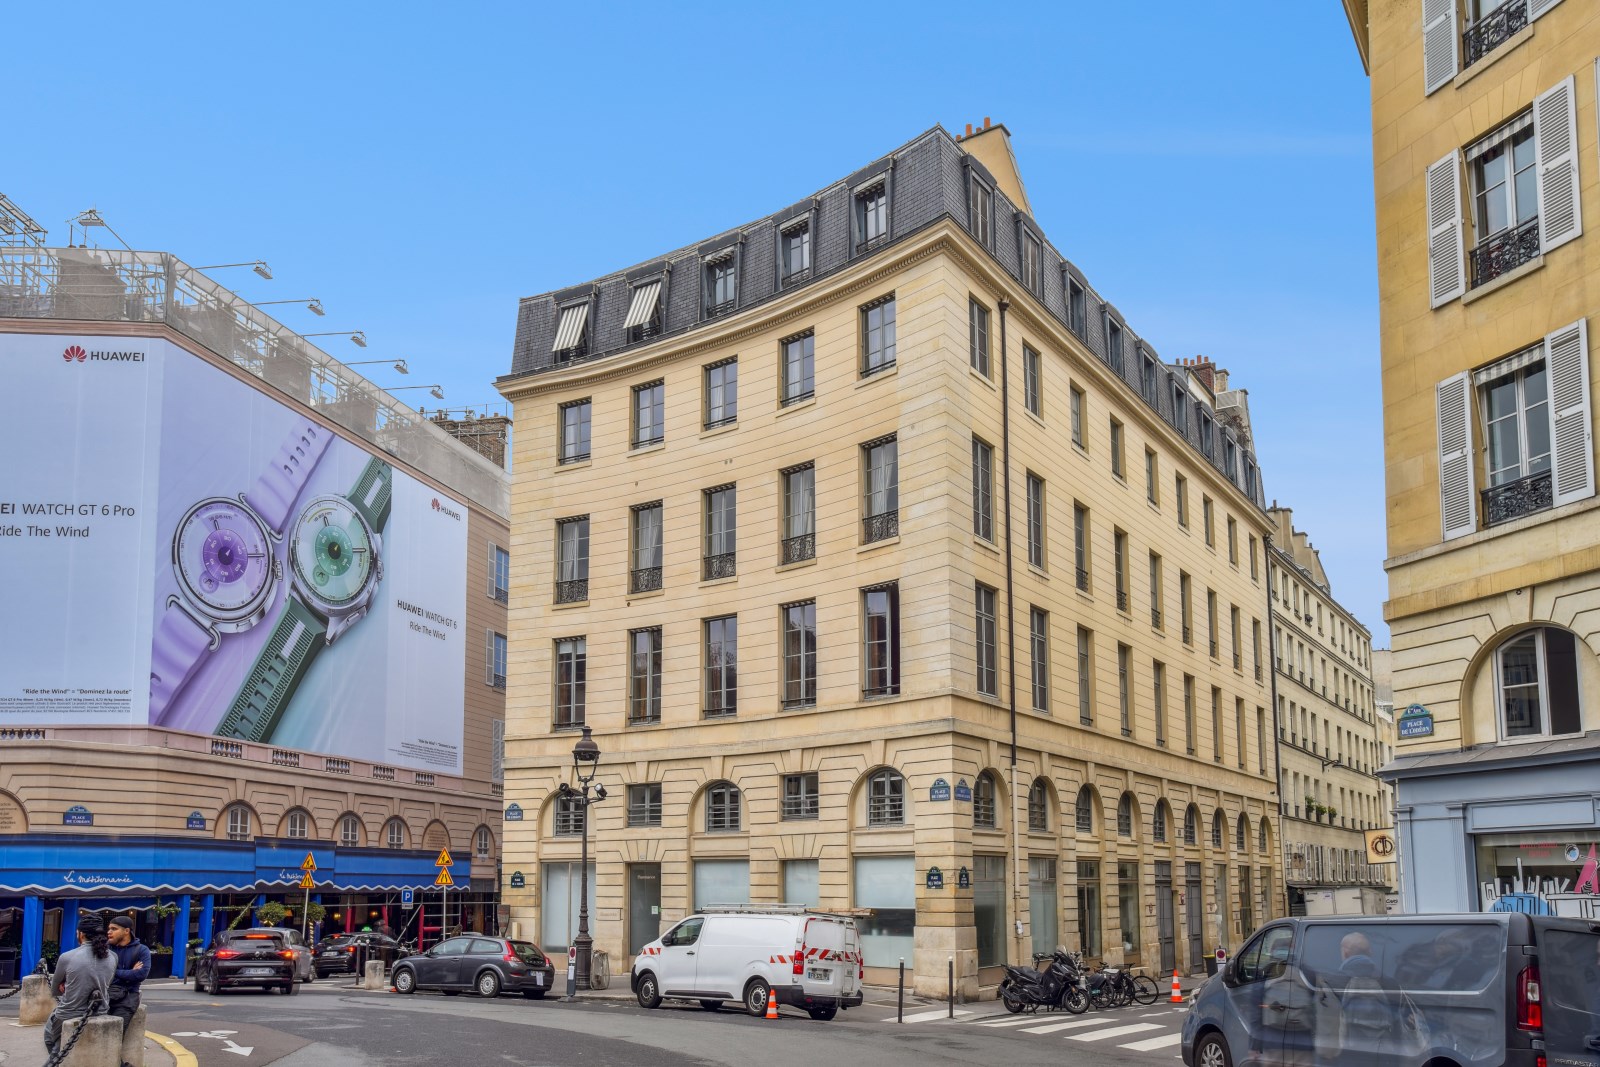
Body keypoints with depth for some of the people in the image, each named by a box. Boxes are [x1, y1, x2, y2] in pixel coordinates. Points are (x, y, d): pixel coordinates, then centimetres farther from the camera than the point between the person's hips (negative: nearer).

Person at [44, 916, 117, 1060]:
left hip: (69, 1016, -4)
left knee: (49, 1035, 27)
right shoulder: (112, 958, -5)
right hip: (98, 1014, 4)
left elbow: (56, 988, 0)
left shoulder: (67, 957, -16)